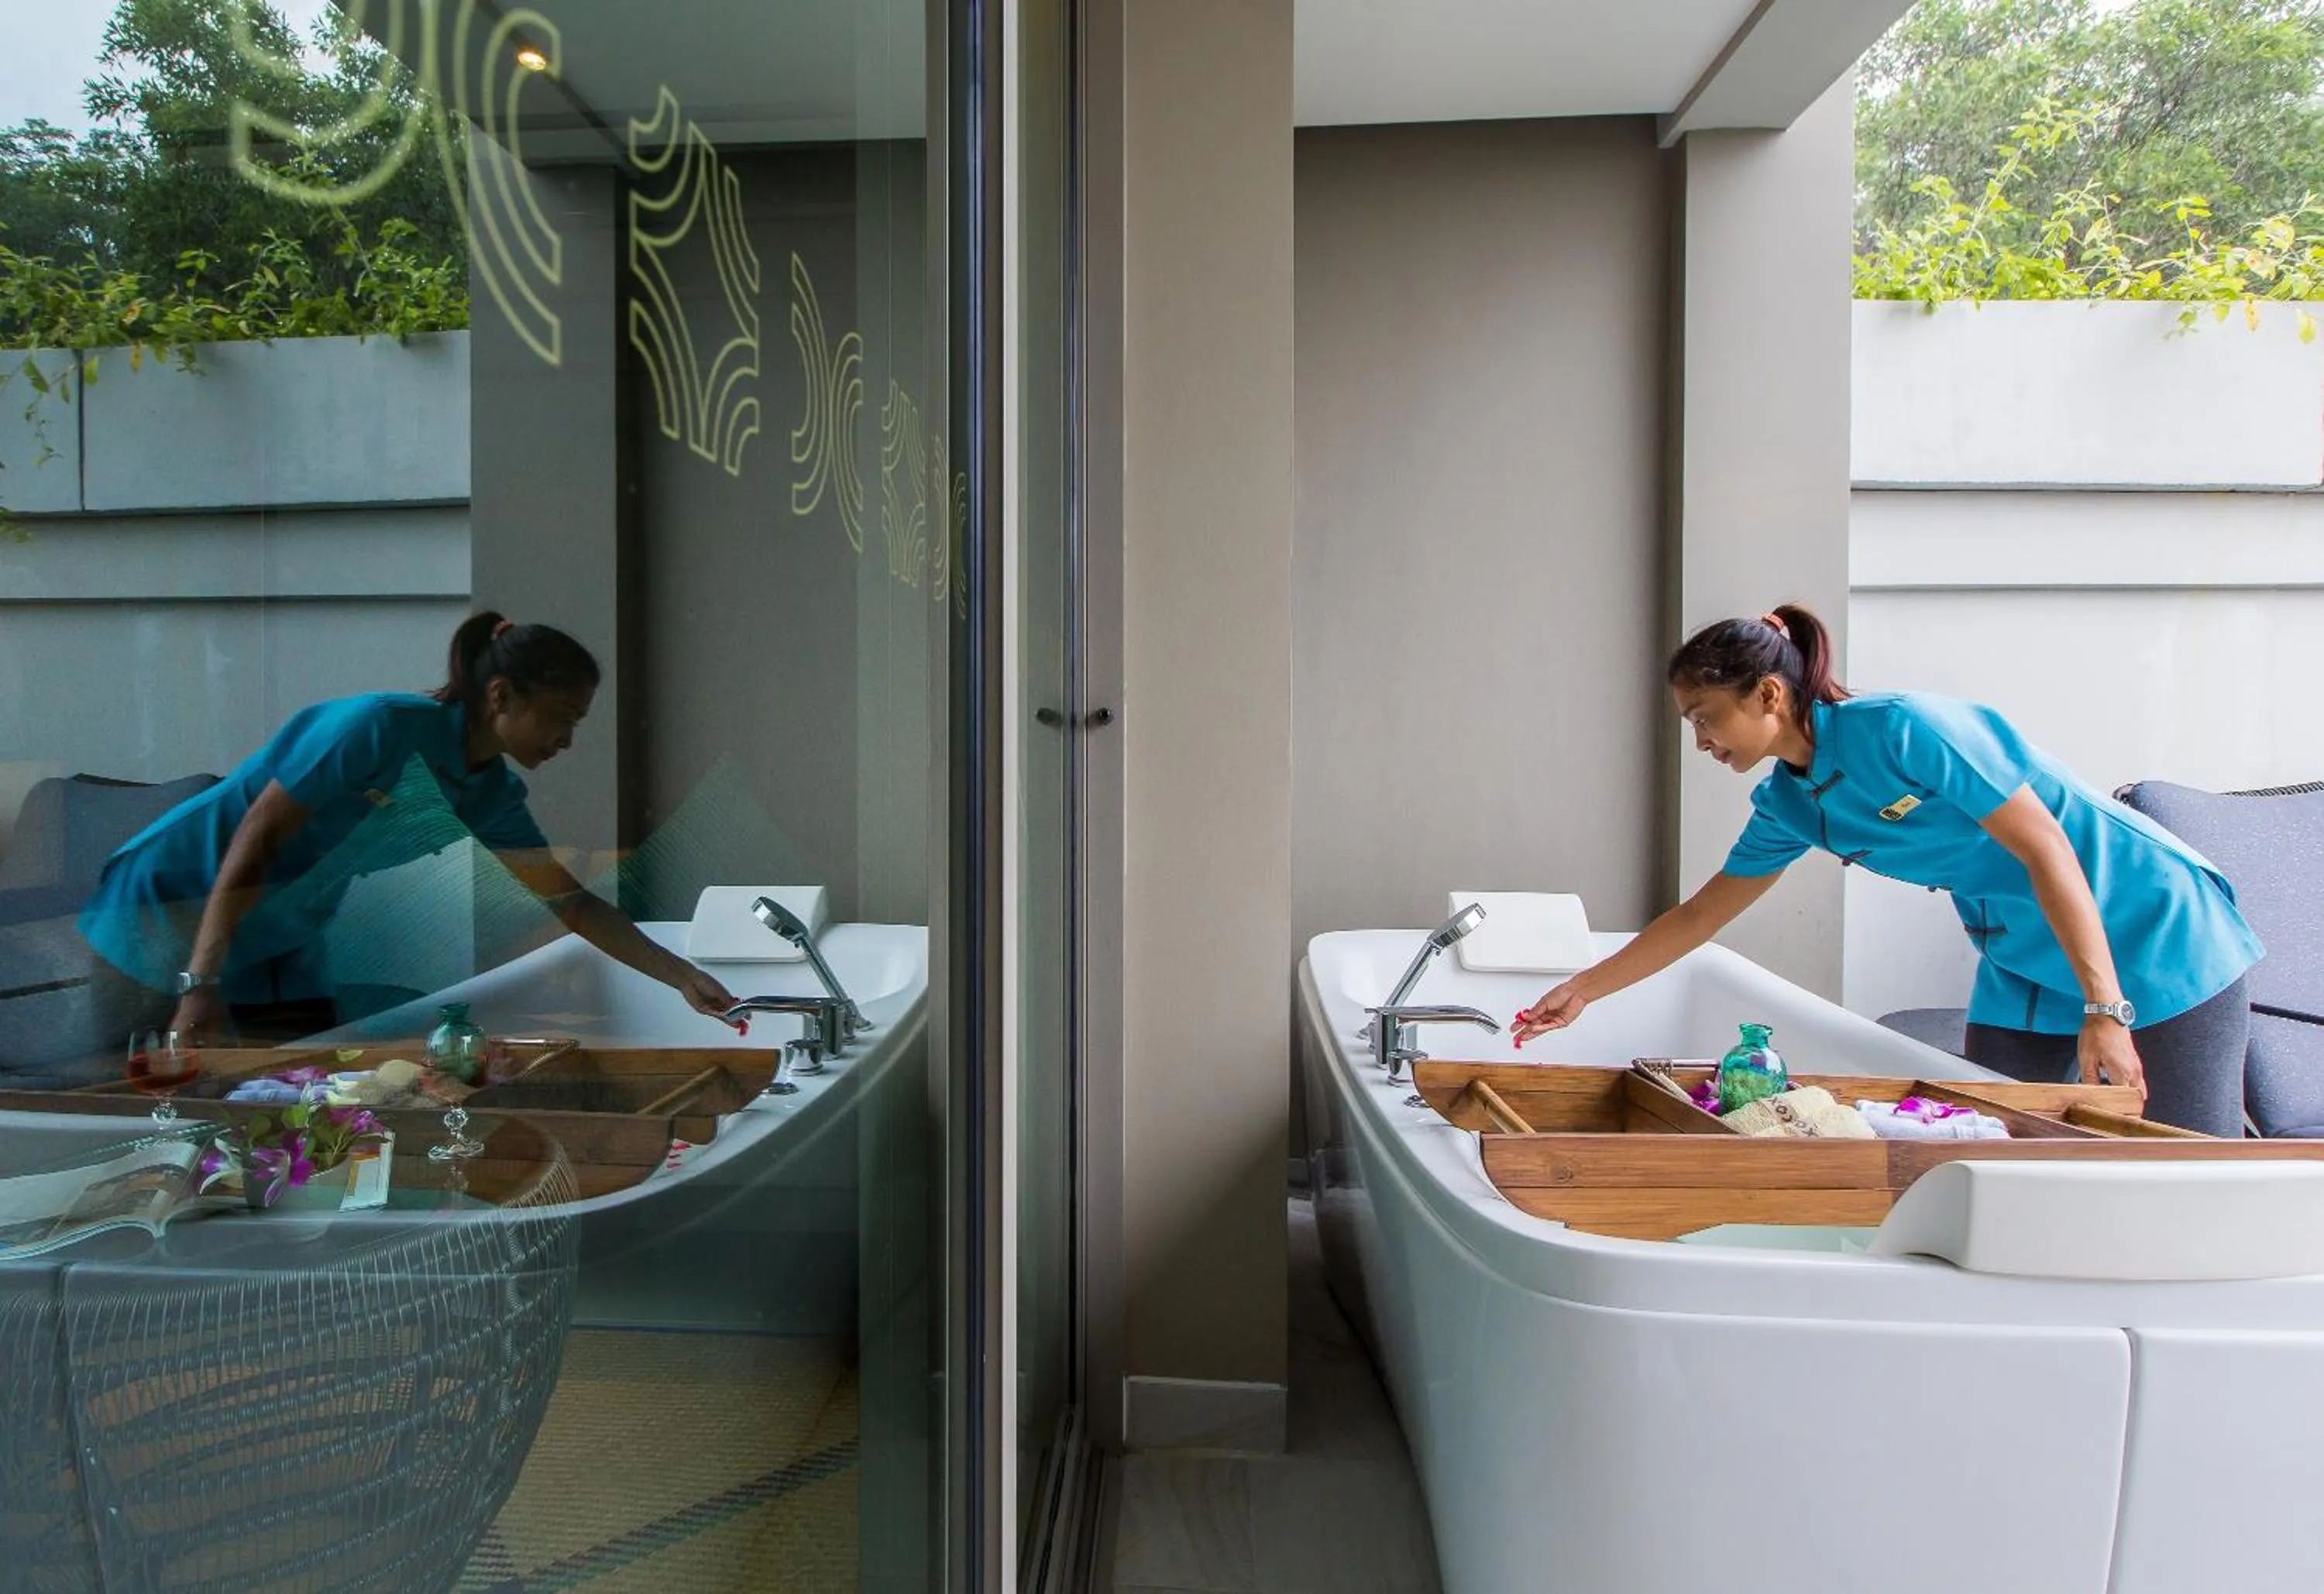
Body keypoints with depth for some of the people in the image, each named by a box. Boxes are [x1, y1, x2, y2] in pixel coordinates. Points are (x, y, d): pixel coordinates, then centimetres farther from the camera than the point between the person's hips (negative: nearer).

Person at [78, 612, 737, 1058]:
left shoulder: (491, 794, -4)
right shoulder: (383, 725, -26)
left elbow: (572, 902, 0)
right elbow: (255, 838, -25)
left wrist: (682, 976, -4)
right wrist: (200, 986, -28)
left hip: (280, 953, 7)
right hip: (169, 919, -7)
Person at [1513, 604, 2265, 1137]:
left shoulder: (1903, 727, -25)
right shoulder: (1788, 804, -3)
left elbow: (2045, 847, -24)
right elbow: (1700, 914, 5)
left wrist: (2104, 1009, -25)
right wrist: (1582, 991, 4)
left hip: (2155, 937, -7)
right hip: (2023, 966, 7)